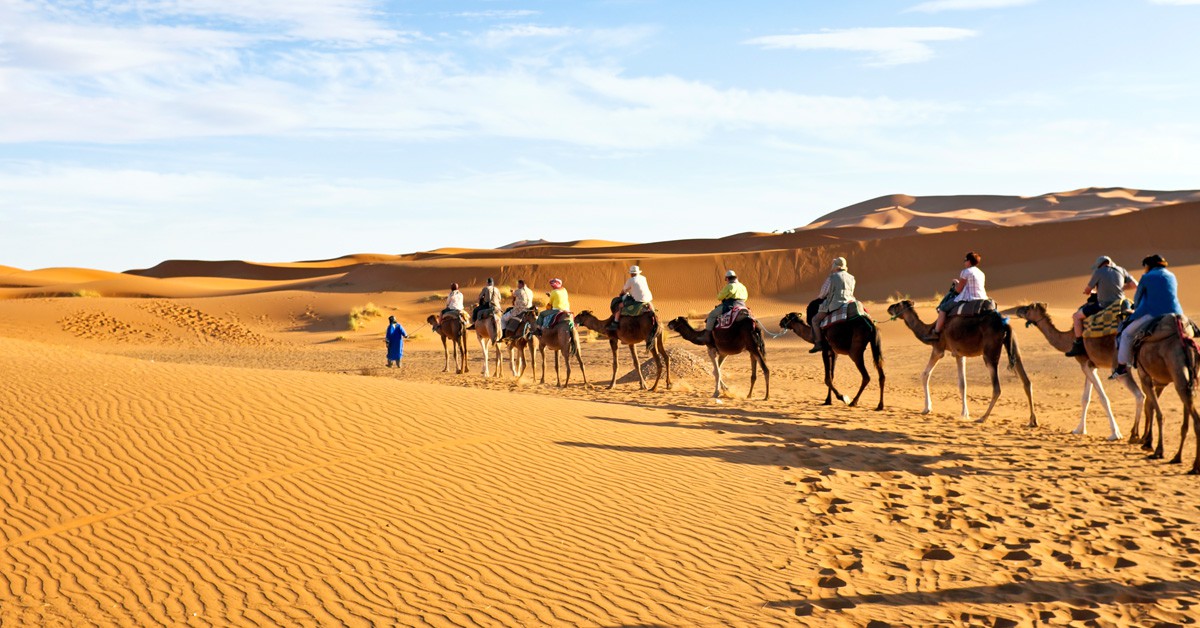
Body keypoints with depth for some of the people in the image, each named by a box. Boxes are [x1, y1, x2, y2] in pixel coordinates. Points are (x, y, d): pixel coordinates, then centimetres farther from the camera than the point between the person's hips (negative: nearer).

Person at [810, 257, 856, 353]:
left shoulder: (832, 277, -8)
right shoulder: (851, 278, 11)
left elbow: (823, 292, -3)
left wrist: (819, 297, 19)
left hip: (834, 305, -6)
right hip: (849, 302, 6)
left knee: (815, 320, 2)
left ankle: (818, 343, -7)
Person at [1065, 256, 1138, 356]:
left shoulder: (1098, 272, -6)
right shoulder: (1120, 270, 7)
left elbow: (1087, 291, 1)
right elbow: (1135, 284, 12)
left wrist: (1091, 292, 25)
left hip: (1103, 306, -6)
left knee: (1076, 316, 6)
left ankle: (1079, 346, 1)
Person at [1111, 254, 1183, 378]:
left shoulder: (1147, 277, 2)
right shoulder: (1172, 276, 19)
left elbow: (1137, 298, 11)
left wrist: (1137, 310, 33)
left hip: (1153, 314, -6)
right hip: (1175, 315, 6)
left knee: (1127, 334, 9)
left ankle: (1121, 366, 6)